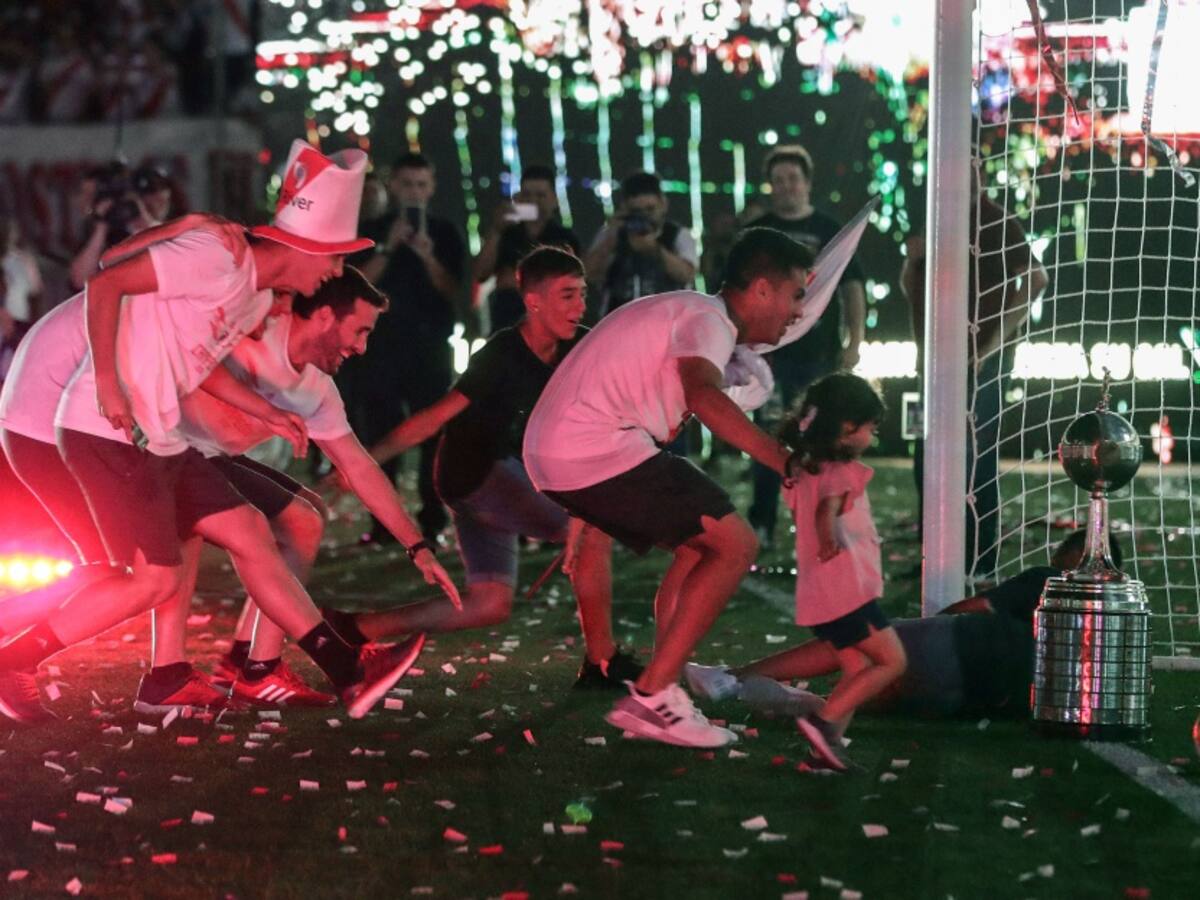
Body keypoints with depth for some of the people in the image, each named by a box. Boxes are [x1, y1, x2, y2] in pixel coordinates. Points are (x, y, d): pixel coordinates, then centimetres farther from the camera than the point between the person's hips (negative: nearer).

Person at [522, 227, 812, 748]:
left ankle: (658, 695, 12)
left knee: (699, 548, 18)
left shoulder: (686, 314, 24)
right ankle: (654, 694, -10)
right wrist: (783, 460, -31)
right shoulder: (707, 320, -8)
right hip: (596, 450, -10)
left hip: (553, 454, 10)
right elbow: (703, 398, -29)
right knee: (735, 545, -8)